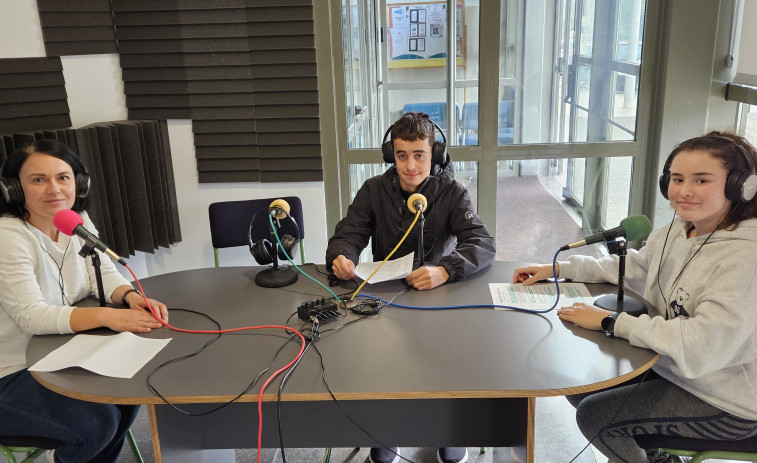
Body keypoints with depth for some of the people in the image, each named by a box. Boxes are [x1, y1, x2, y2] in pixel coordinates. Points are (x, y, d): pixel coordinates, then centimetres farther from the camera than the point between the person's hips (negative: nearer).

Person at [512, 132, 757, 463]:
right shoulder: (676, 231, -3)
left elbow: (700, 347, -35)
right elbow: (633, 267, 14)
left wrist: (610, 321, -27)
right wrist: (557, 268, 5)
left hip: (724, 403, -8)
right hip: (671, 368, 8)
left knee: (593, 415, -7)